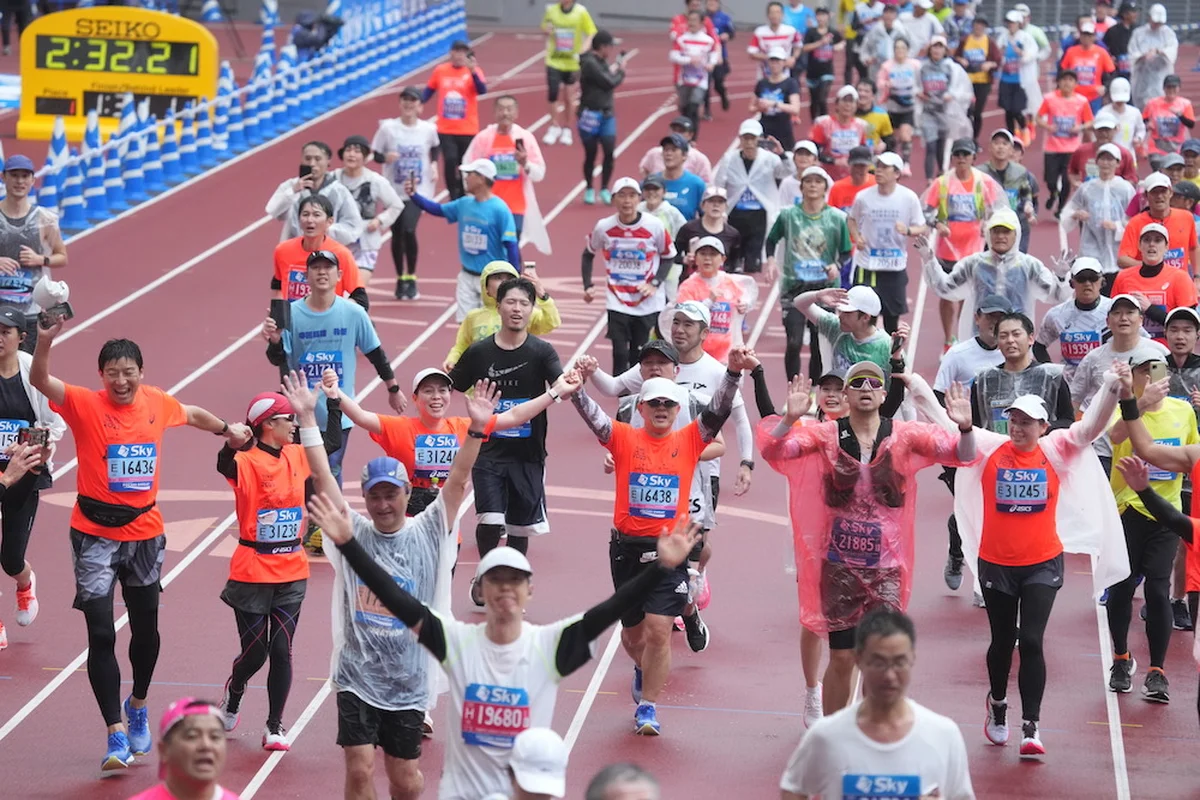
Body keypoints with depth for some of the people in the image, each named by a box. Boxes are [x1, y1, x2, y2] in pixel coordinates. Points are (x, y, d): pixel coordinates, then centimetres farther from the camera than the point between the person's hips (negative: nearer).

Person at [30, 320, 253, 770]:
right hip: (95, 534, -4)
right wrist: (45, 342, -46)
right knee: (101, 635, -10)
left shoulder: (157, 403, 0)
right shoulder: (85, 405, -12)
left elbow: (190, 414, 22)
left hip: (144, 532, 4)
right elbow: (40, 381, -28)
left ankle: (138, 706, 44)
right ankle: (117, 736, -8)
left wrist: (227, 429, 37)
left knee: (145, 628, 17)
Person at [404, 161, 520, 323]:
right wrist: (413, 195, 2)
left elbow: (511, 246, -17)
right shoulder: (464, 204, 4)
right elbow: (438, 209, 17)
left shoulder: (499, 209, -17)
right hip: (467, 277, 6)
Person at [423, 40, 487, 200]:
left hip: (467, 129, -1)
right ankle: (453, 197, -4)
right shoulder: (440, 70, 3)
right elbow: (429, 90, 15)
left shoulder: (473, 71, -5)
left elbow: (482, 90, -22)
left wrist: (473, 72, -36)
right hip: (445, 129, 1)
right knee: (450, 161, -13)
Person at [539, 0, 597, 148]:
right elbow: (545, 30, 12)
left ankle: (566, 130, 25)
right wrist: (546, 30, -12)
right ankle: (555, 127, 16)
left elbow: (591, 34, -5)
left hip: (573, 62, -1)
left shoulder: (581, 12, -9)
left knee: (568, 96, 7)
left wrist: (583, 52, -20)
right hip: (554, 60, 1)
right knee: (553, 93, -5)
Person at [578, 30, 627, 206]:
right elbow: (610, 82, -17)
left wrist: (615, 69, -2)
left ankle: (605, 189, 7)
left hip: (606, 114, 7)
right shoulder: (590, 63, -15)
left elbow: (609, 79, 10)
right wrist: (621, 72, -1)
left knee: (609, 152, -4)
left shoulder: (601, 62, 11)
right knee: (590, 154, 4)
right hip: (590, 114, -7)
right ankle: (589, 189, 19)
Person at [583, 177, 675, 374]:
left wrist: (654, 283, -11)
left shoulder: (654, 226, -9)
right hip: (617, 303, 0)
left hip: (647, 304, 0)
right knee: (620, 355, -5)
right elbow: (588, 255, 11)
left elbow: (668, 257, 3)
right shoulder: (604, 227, -6)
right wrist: (588, 287, 1)